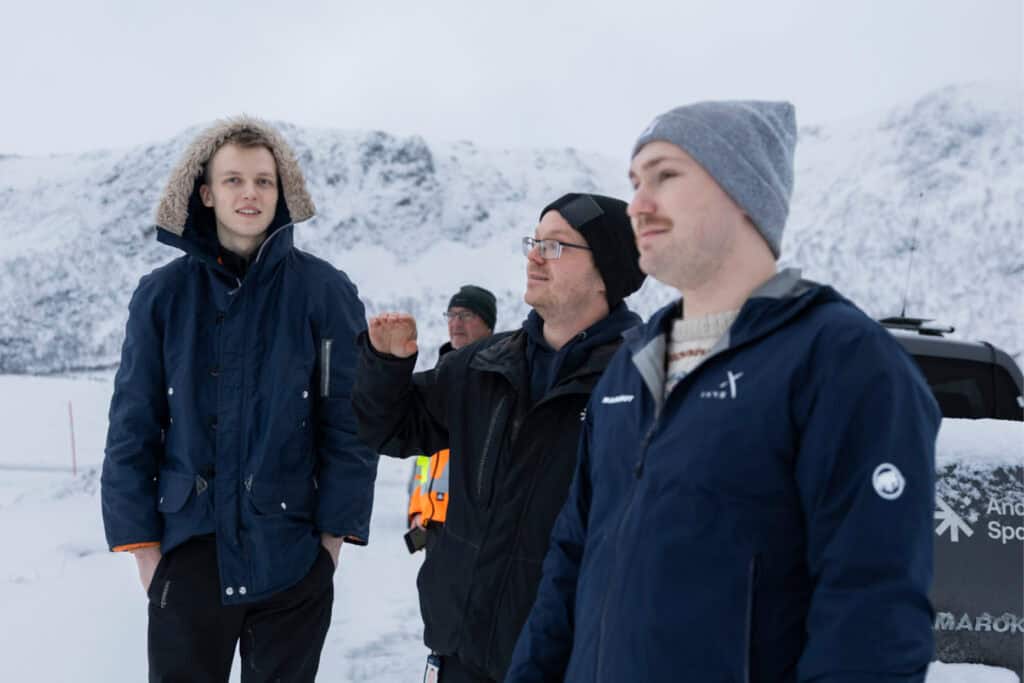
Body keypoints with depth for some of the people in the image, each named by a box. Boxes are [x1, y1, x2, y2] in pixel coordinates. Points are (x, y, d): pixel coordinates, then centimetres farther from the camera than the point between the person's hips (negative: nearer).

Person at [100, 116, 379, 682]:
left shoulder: (324, 291, -3)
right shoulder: (163, 294, 2)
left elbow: (351, 421, -2)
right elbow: (132, 427, 3)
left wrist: (336, 528, -7)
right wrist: (139, 540, -1)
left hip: (292, 556, -1)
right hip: (187, 550, 1)